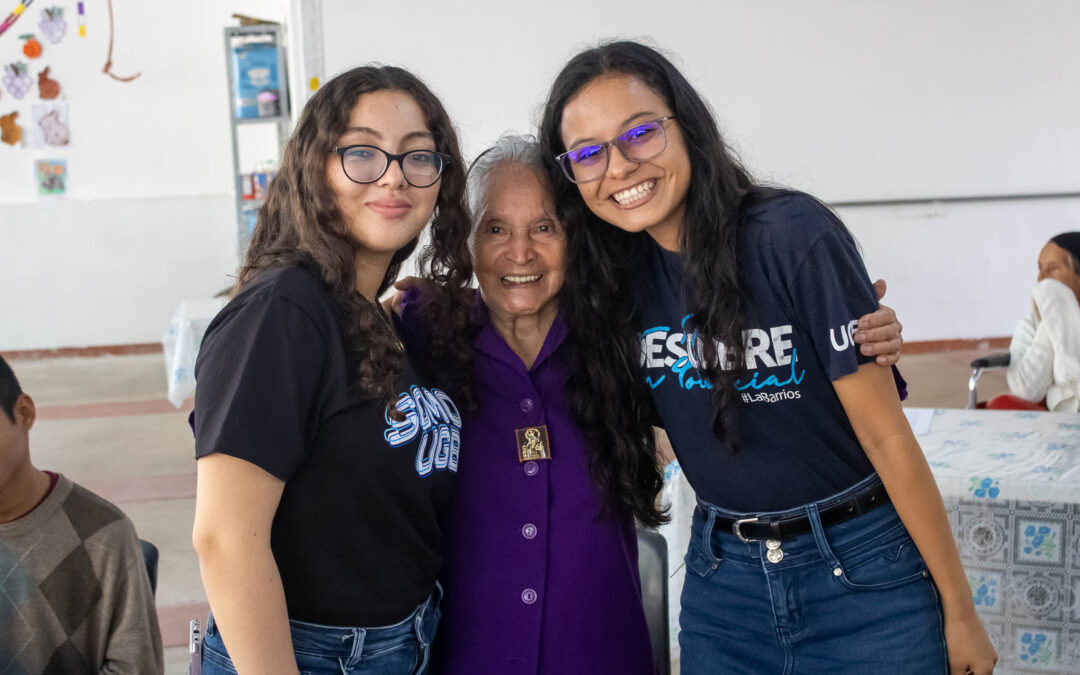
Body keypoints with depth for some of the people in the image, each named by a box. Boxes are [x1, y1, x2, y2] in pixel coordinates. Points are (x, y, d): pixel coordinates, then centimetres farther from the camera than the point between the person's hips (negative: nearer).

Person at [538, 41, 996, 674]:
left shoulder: (793, 235, -17)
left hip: (860, 573, -4)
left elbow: (885, 433, -15)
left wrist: (960, 611, -9)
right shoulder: (621, 271, -2)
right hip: (721, 577, 5)